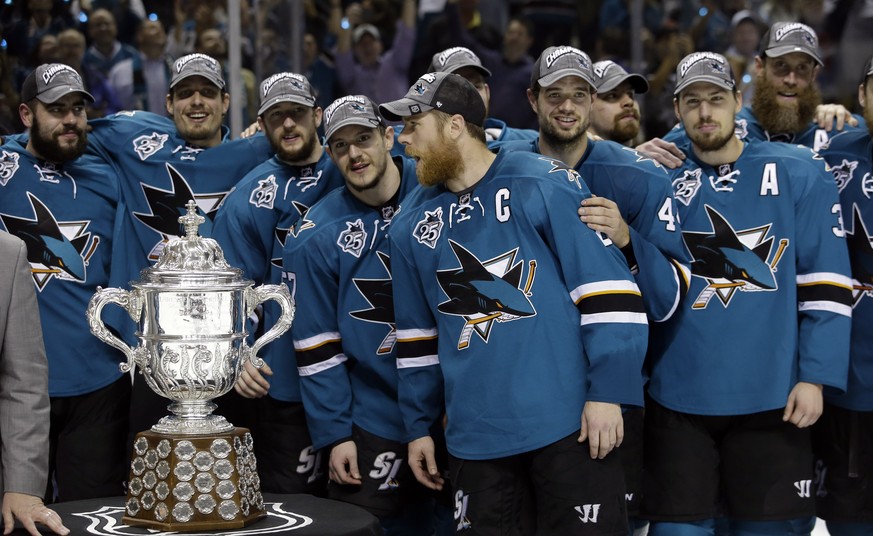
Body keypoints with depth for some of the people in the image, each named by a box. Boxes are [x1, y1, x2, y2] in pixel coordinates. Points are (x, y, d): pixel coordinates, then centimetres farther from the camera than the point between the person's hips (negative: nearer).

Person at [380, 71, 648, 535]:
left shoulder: (544, 185, -6)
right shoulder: (411, 226, 12)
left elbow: (606, 289, -9)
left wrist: (608, 392, -14)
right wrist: (418, 426, 21)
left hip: (568, 426, -5)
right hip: (474, 439, 5)